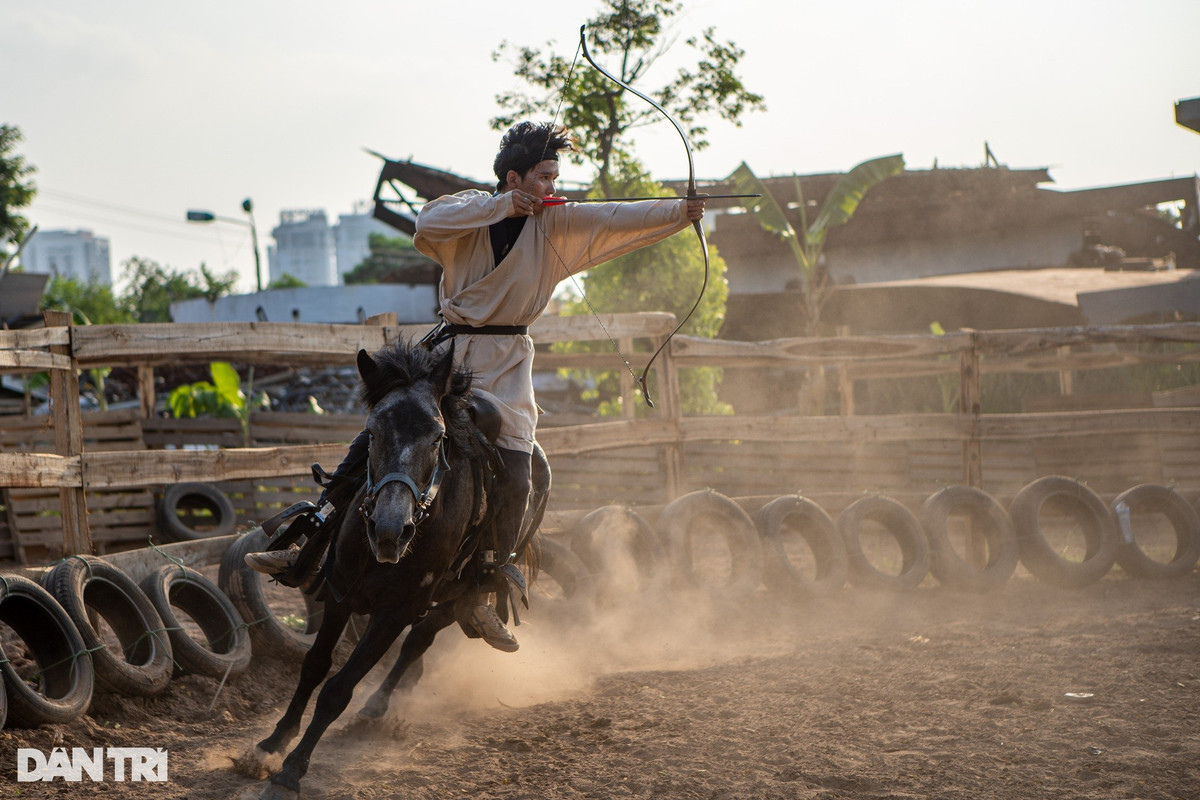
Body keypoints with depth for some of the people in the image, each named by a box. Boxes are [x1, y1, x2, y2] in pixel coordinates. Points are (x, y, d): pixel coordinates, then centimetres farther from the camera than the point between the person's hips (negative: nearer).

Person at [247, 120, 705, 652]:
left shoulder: (558, 224, 4)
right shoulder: (470, 211, 1)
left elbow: (620, 219, -7)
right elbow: (428, 225, -19)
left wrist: (679, 211, -20)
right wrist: (504, 205, -21)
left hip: (504, 366, 0)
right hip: (448, 350, 0)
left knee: (515, 478, -13)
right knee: (370, 442, -5)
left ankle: (481, 597, -2)